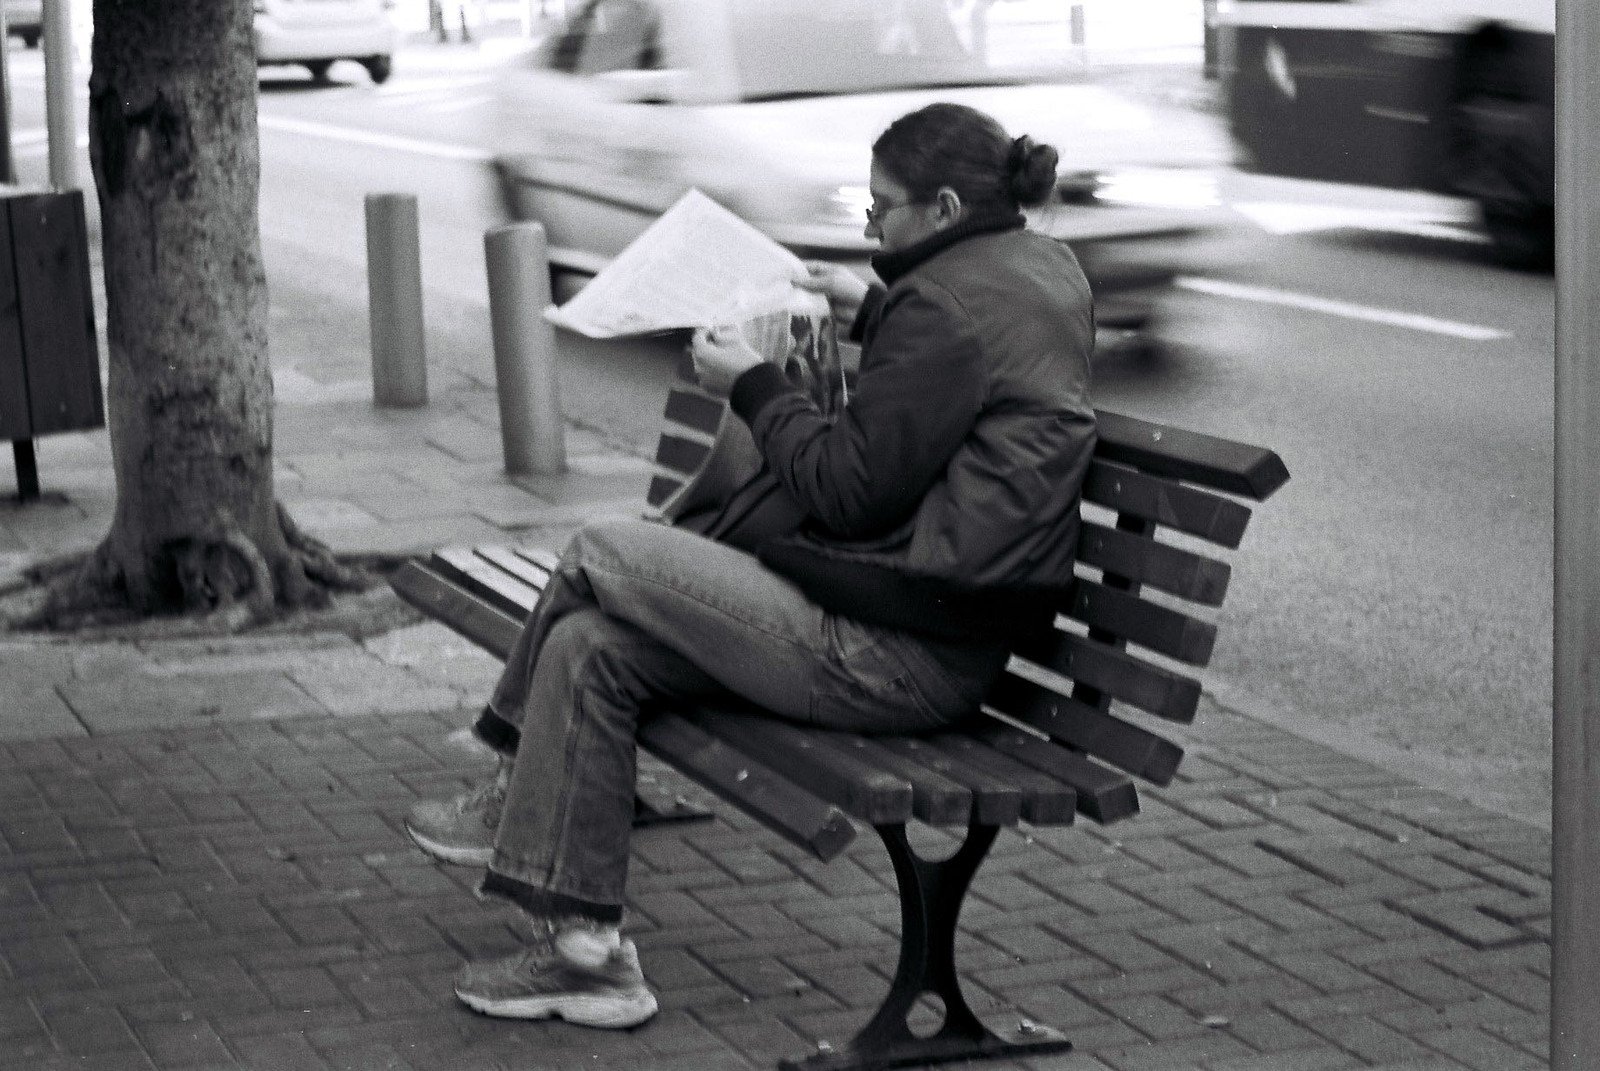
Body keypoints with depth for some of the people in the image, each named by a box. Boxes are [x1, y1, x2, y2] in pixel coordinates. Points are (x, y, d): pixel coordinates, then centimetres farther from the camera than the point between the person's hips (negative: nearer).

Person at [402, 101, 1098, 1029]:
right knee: (589, 648, 7)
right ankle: (585, 950, 10)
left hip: (893, 657, -11)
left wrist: (754, 385, -4)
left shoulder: (946, 304, -18)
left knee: (602, 555, -3)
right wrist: (872, 314, 24)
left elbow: (848, 489, -17)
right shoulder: (1047, 268, 12)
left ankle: (521, 795, 16)